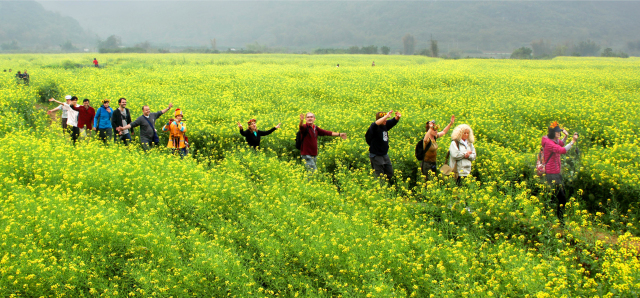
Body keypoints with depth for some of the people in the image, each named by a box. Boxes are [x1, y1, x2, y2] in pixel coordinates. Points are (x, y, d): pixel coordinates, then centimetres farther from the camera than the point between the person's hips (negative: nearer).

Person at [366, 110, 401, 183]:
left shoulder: (385, 125, 2)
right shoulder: (374, 127, -21)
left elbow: (394, 121, 8)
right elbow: (377, 123, -43)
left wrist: (398, 117, -16)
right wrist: (387, 115, -42)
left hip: (384, 154, 8)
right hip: (376, 155, -8)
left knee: (390, 173, 16)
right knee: (380, 176, -1)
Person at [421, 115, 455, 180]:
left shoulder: (434, 137, 5)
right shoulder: (427, 139, -19)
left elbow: (444, 132, 18)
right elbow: (425, 139, -46)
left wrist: (451, 123, 12)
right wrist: (430, 128, -51)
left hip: (433, 164, 8)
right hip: (426, 164, -8)